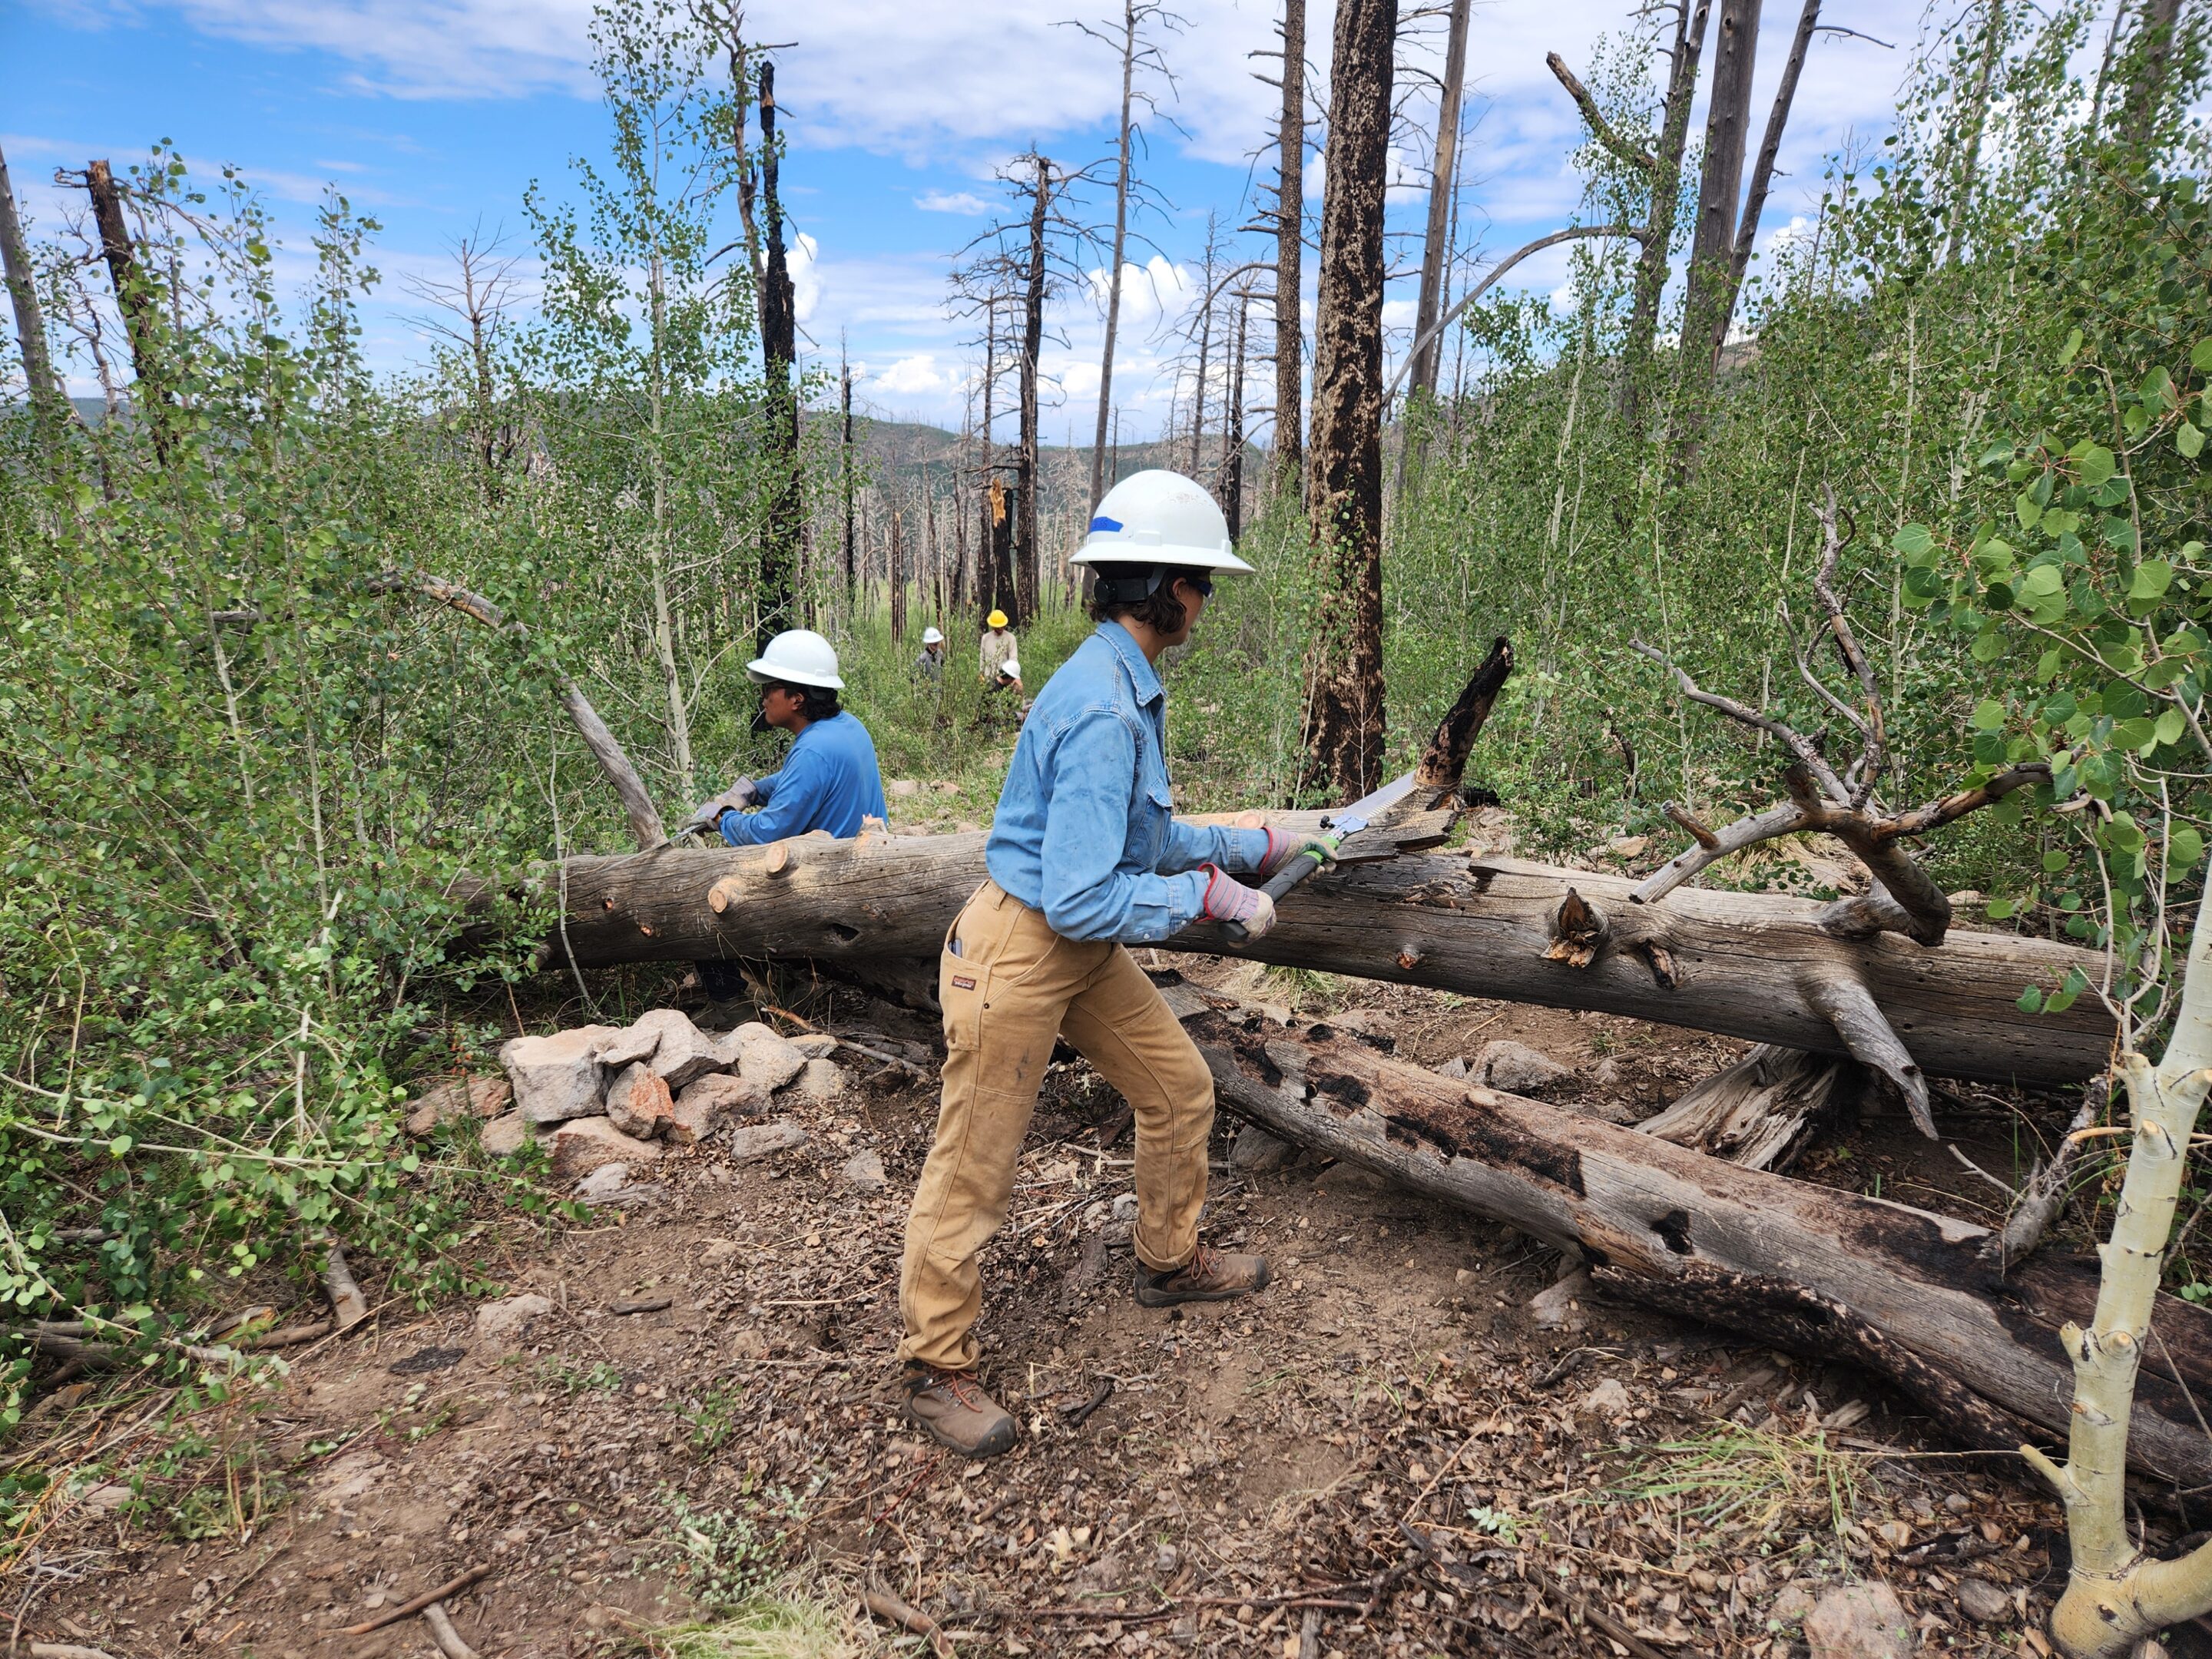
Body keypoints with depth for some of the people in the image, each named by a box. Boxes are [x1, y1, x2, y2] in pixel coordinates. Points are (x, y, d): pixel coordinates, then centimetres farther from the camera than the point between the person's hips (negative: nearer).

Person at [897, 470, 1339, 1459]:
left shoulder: (1126, 685, 5)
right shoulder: (1103, 711, -27)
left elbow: (1146, 840, 16)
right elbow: (1081, 897, -30)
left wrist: (1254, 847, 15)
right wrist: (1212, 896, -19)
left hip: (1084, 953, 10)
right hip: (1019, 951, -10)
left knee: (1180, 1089, 19)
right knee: (974, 1168, 5)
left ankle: (1169, 1263, 42)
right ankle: (936, 1370, 25)